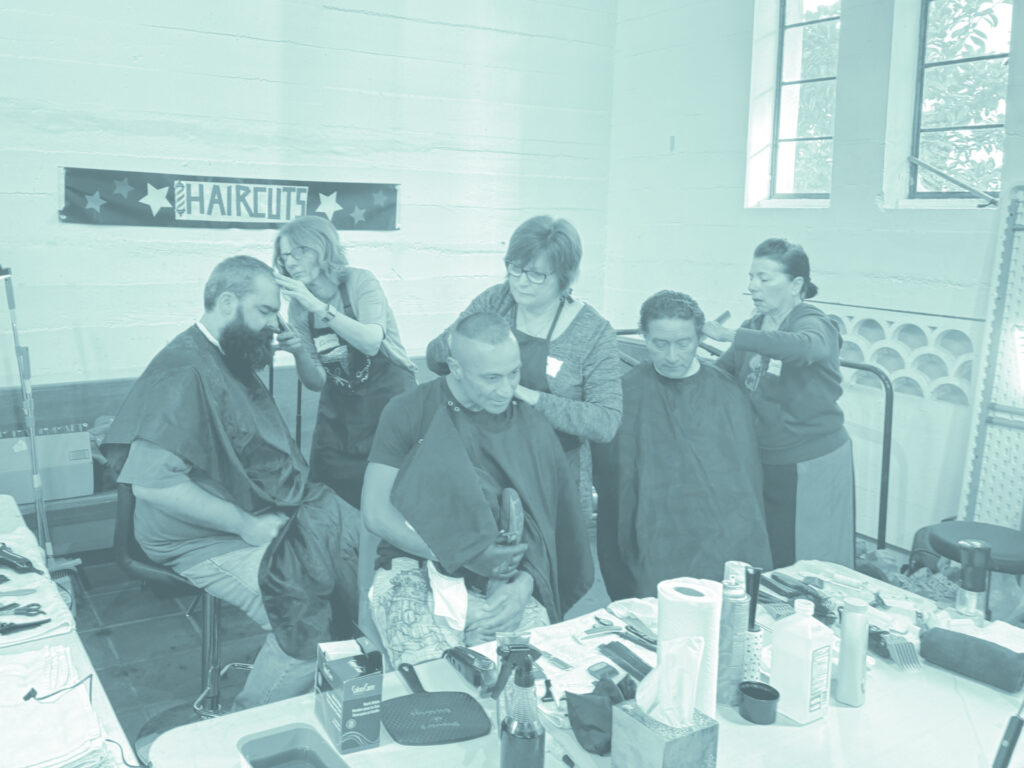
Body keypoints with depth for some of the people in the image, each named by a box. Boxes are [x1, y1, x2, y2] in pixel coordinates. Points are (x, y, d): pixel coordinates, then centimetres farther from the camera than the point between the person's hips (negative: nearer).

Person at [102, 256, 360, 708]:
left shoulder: (233, 359, 10)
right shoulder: (183, 373, -20)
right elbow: (152, 481, -29)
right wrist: (247, 526, -23)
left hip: (277, 508, 10)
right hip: (211, 540, -9)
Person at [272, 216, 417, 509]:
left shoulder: (359, 281, -10)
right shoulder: (298, 308, 2)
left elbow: (371, 343, -28)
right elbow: (317, 382, 1)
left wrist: (318, 306, -32)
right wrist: (299, 352, -19)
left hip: (389, 397, -4)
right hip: (339, 408, 5)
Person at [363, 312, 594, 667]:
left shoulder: (531, 427, 7)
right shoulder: (409, 412, -1)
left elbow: (542, 521, 7)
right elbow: (375, 512, -6)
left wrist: (523, 585, -13)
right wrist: (466, 554, -14)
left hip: (497, 580, 3)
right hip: (415, 570, -2)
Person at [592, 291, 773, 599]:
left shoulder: (728, 394, 10)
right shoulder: (626, 393, 3)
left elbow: (748, 473, 14)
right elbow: (609, 481, 5)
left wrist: (752, 538, 7)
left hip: (731, 540, 2)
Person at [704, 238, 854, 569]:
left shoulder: (813, 323, -13)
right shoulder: (754, 328, 8)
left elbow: (806, 347, -37)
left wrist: (729, 335, -40)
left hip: (812, 465, -6)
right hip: (763, 462, 6)